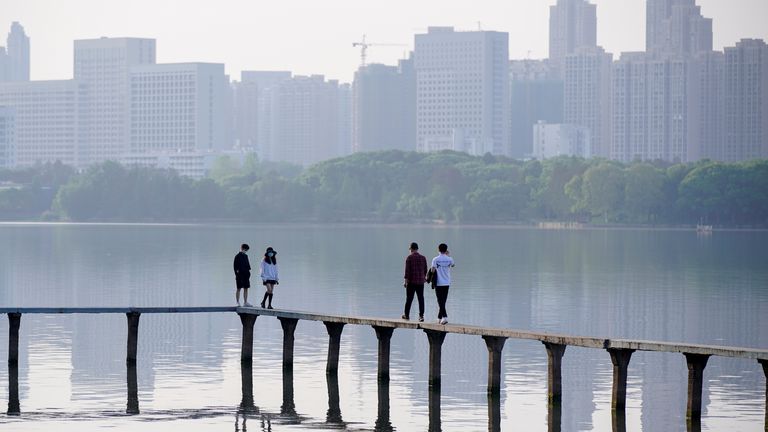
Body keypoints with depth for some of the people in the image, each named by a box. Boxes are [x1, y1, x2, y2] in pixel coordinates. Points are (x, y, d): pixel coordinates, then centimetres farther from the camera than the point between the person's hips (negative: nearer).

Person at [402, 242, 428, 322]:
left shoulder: (409, 257, -6)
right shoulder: (423, 258, 6)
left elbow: (407, 270, -11)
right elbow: (425, 270, 12)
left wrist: (405, 280, -10)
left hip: (411, 281, -3)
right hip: (420, 282, 3)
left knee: (409, 299, 6)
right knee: (421, 299, 2)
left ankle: (407, 315, 14)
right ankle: (421, 316, -4)